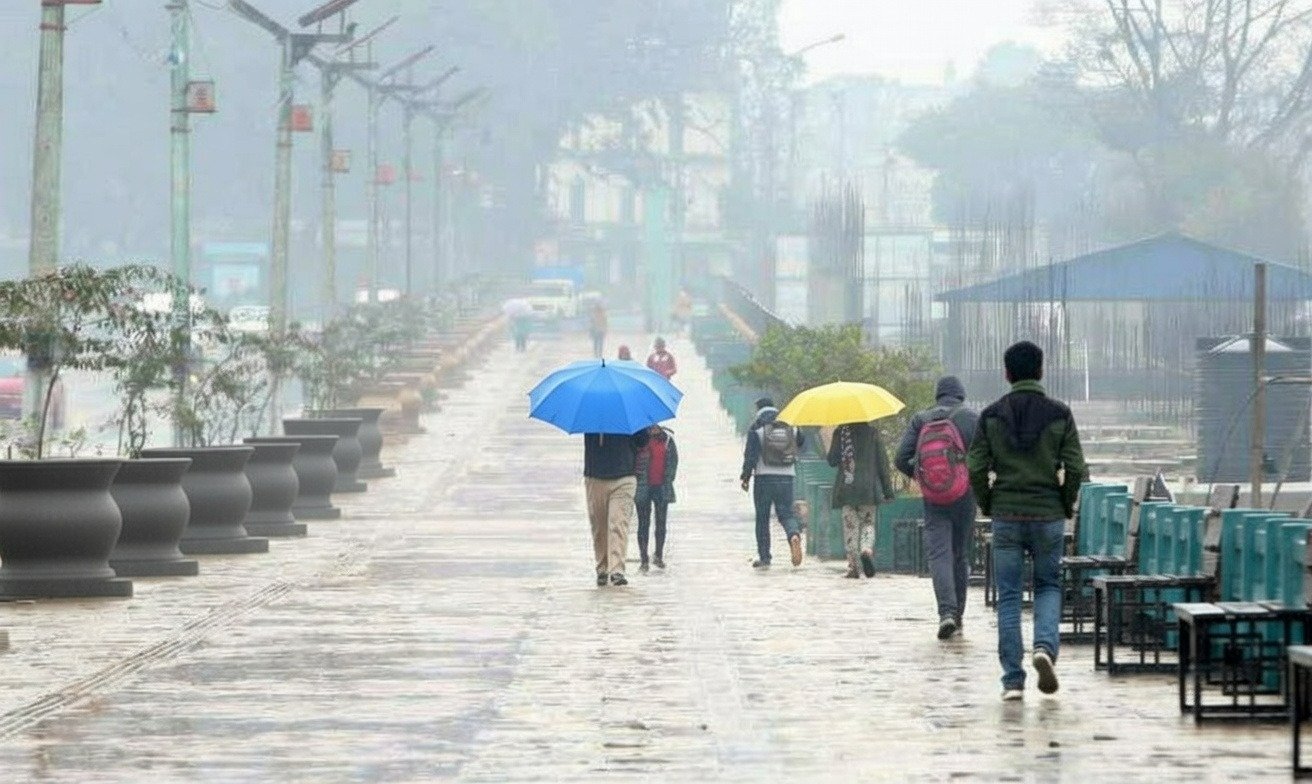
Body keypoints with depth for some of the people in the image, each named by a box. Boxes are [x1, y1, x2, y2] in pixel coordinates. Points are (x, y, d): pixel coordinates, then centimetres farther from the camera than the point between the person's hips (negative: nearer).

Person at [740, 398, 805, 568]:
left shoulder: (757, 429, -4)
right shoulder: (790, 427, 7)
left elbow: (751, 455, -10)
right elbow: (802, 443, 21)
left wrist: (745, 477, -3)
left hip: (764, 478, -3)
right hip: (786, 477, 3)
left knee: (762, 518, 6)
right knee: (786, 513, 6)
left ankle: (764, 557, 6)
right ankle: (794, 534, -27)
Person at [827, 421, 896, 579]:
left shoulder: (840, 432, -2)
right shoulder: (872, 432, -1)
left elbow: (832, 460, -1)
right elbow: (882, 461, 1)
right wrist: (887, 489, 5)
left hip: (846, 488, 0)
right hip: (868, 488, 0)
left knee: (850, 526, 6)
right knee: (868, 523, 12)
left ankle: (853, 567, 3)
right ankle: (867, 549, -17)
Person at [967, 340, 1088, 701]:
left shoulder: (992, 416, -1)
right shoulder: (1059, 414, -2)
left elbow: (976, 469, -4)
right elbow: (1075, 469, -5)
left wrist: (988, 507, 10)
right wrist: (1065, 506, 10)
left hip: (1006, 517, 0)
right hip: (1048, 516, 0)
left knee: (1008, 596, 6)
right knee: (1048, 585, 17)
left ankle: (1013, 680, 2)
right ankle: (1045, 646, -10)